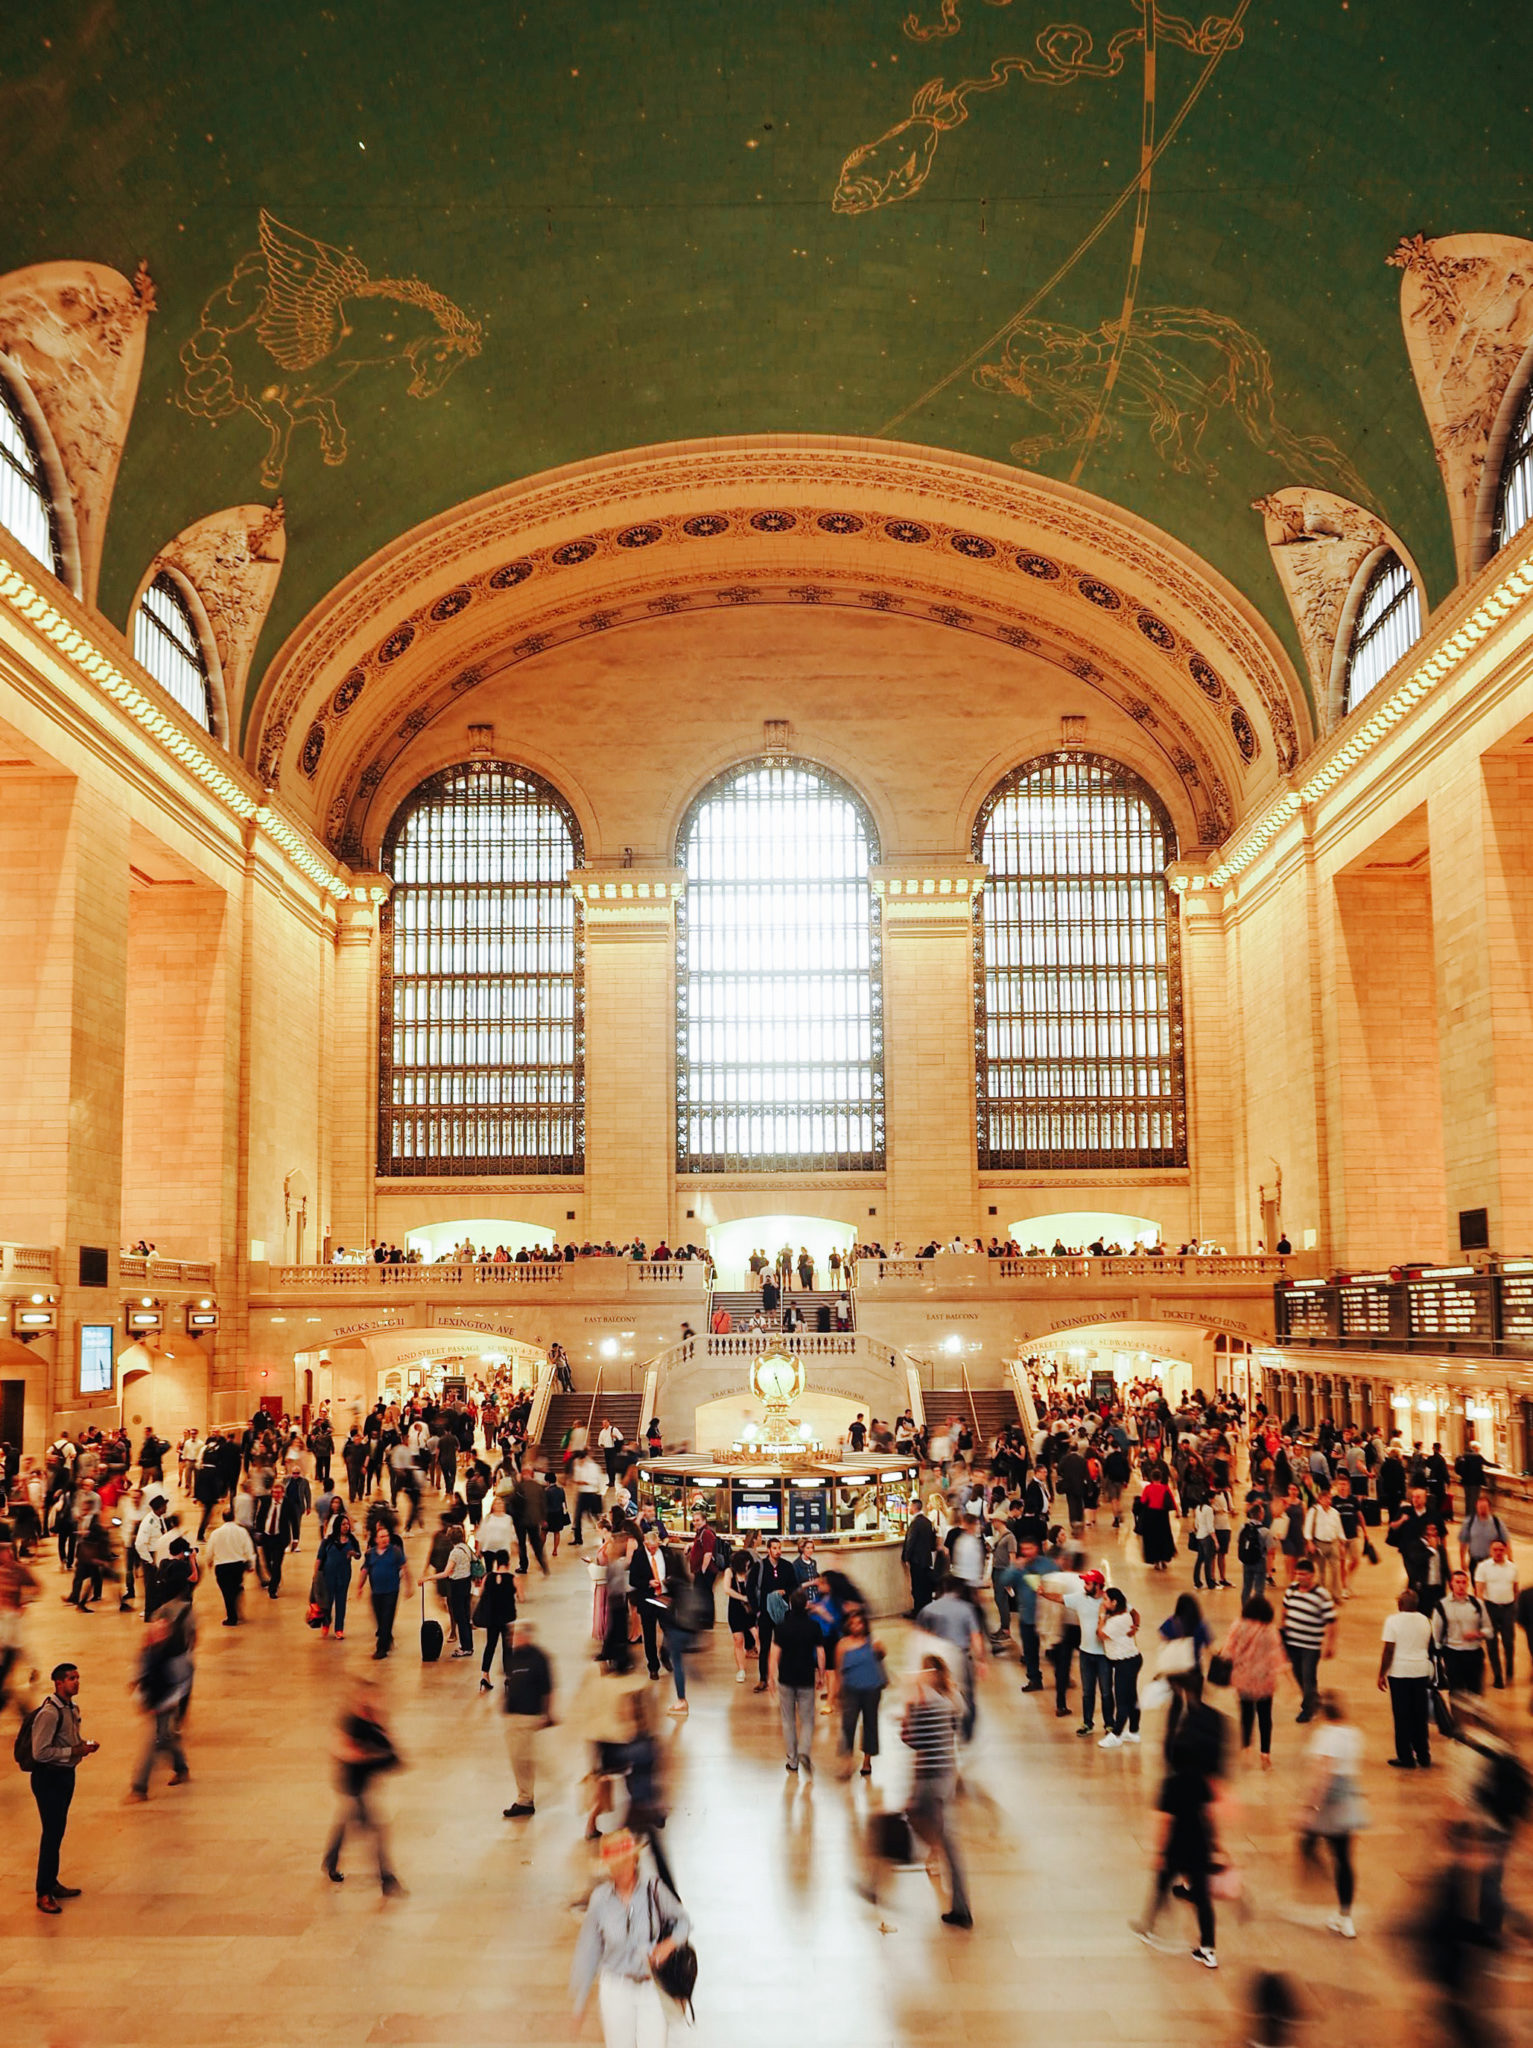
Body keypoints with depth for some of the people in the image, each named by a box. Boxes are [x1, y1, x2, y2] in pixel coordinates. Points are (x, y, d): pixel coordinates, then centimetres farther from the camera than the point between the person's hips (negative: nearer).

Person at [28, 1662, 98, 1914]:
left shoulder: (72, 1709, 7)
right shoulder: (49, 1713, -22)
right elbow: (40, 1752, -24)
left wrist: (84, 1744, 0)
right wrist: (74, 1751, -23)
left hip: (66, 1775, 9)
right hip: (49, 1778, -9)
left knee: (58, 1831, 18)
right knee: (52, 1834, -4)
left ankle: (52, 1883, 31)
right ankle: (43, 1893, 6)